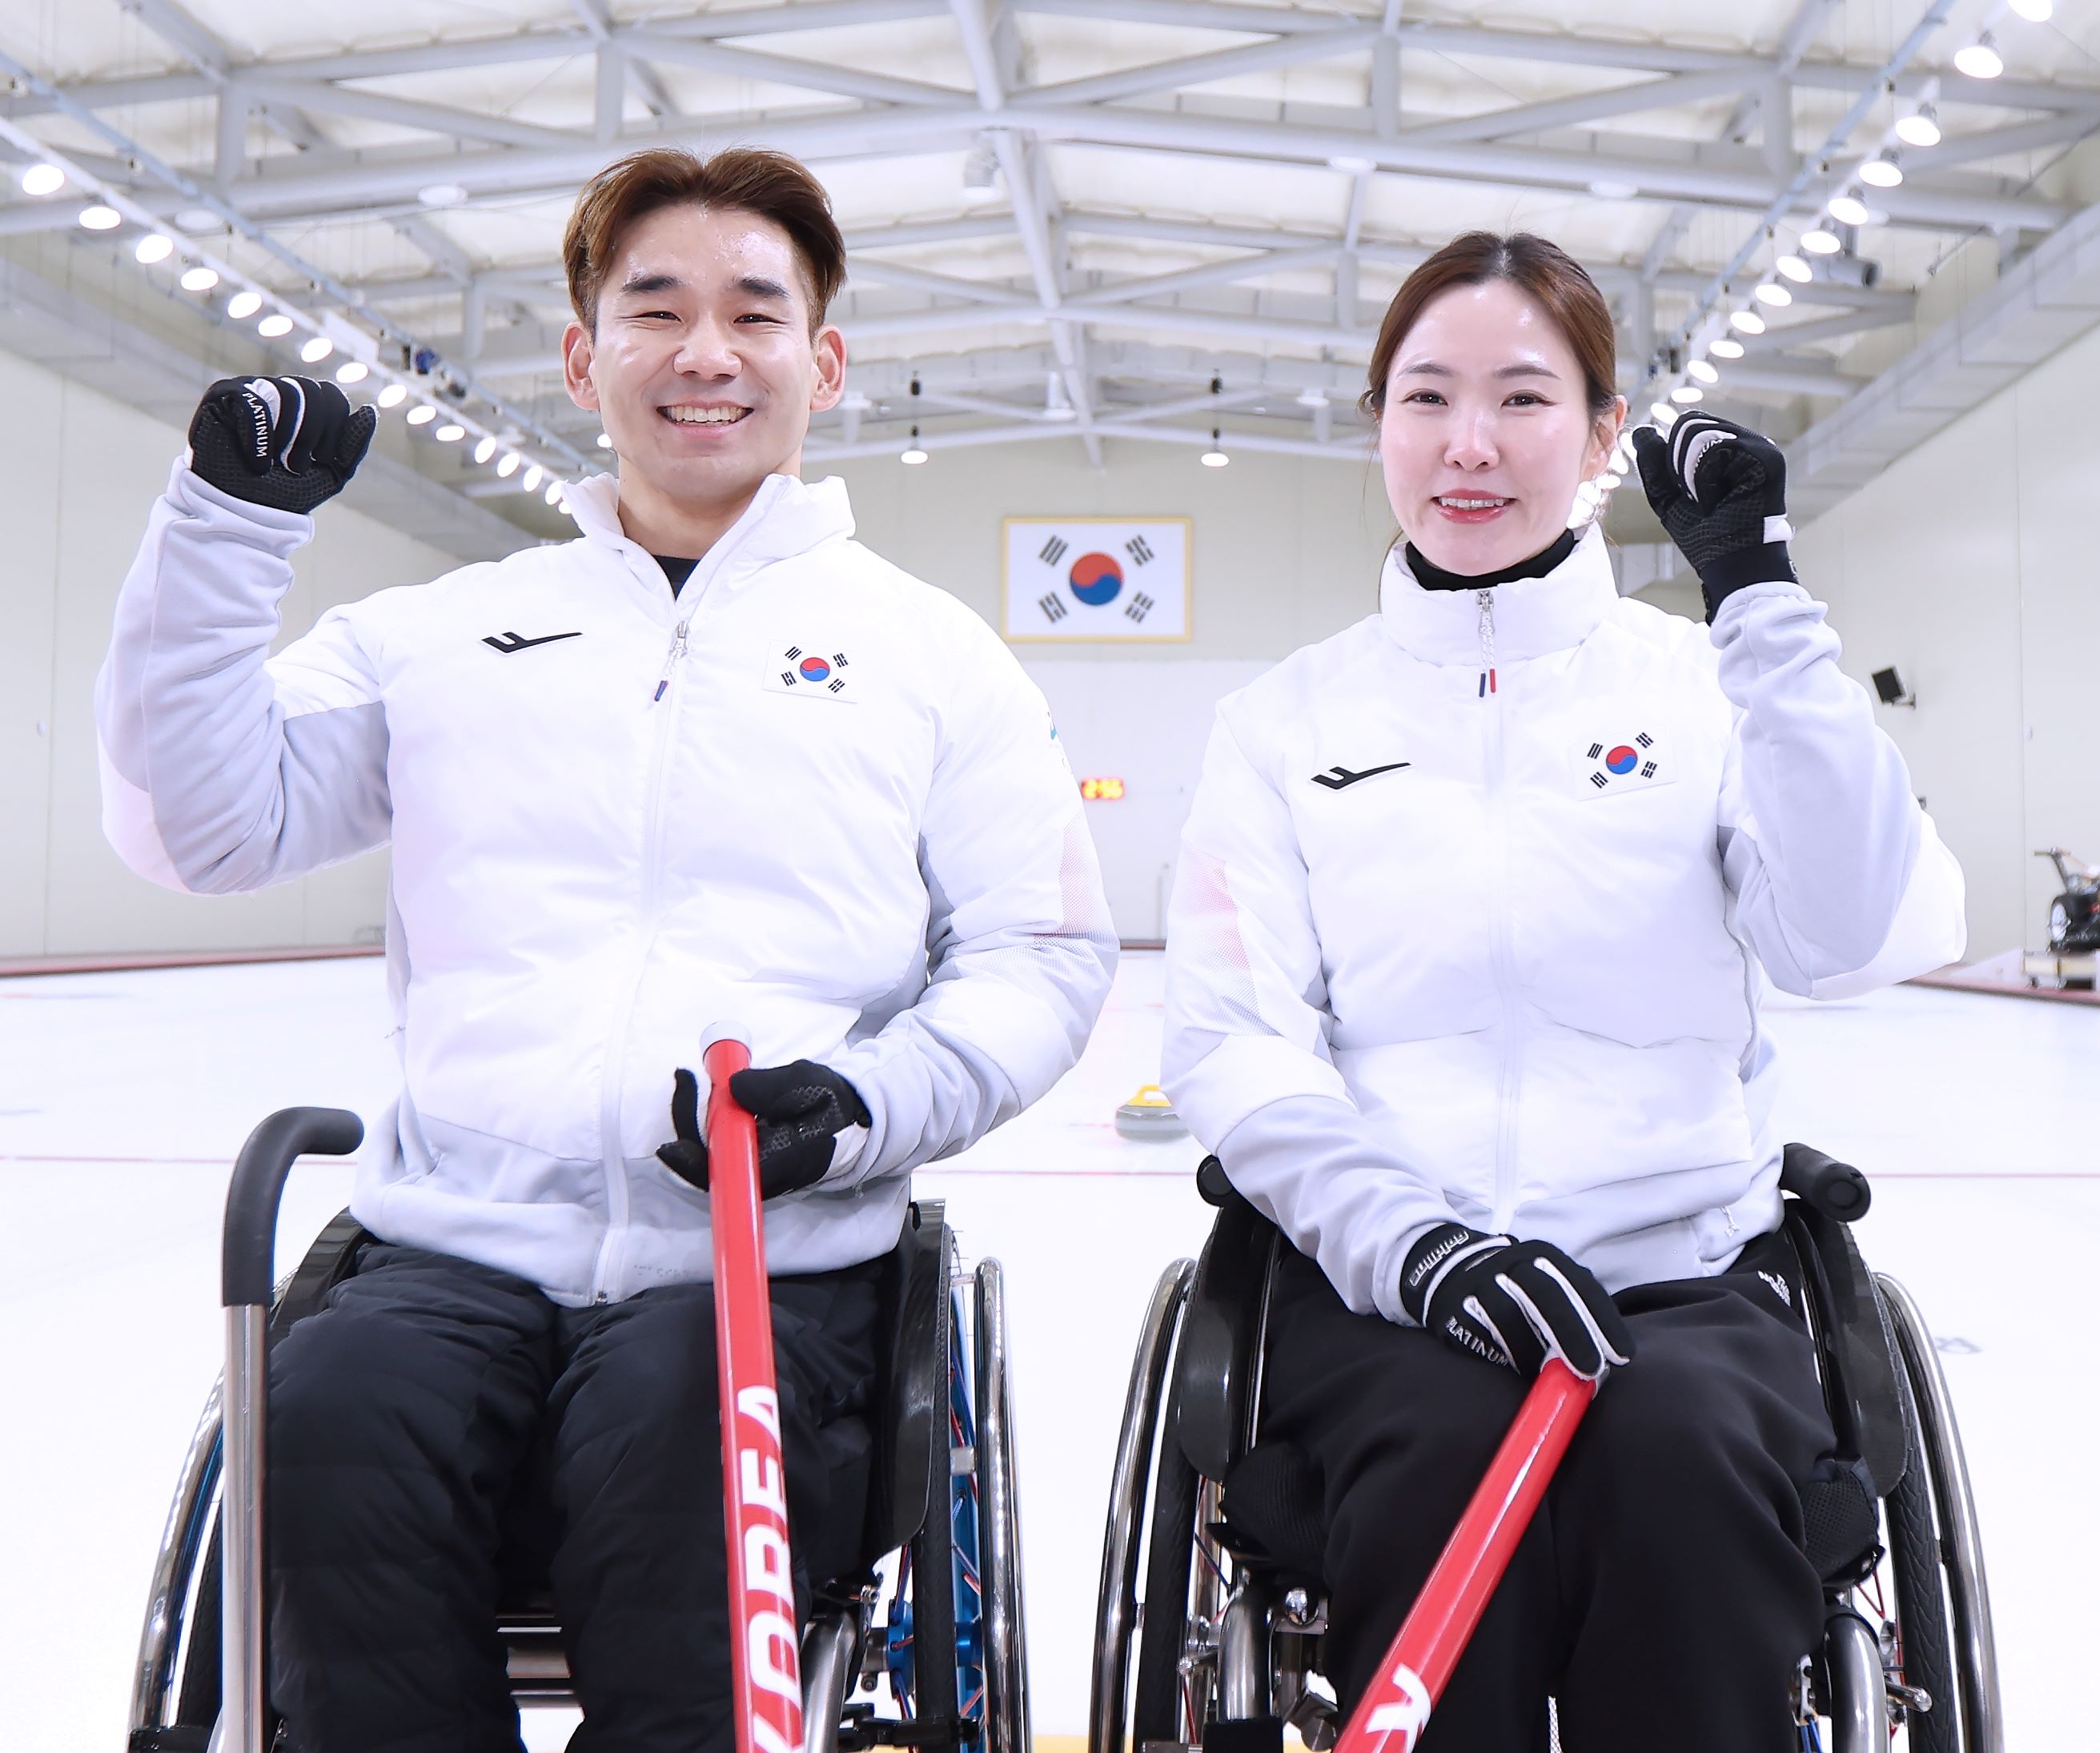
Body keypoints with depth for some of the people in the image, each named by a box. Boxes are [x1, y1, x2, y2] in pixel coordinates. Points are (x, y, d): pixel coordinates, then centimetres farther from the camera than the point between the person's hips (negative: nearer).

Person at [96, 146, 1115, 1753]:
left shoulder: (933, 649, 11)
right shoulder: (442, 631, 17)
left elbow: (1040, 955, 8)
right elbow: (208, 825, 10)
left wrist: (872, 1106, -11)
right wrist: (228, 525, 1)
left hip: (771, 1263, -1)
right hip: (460, 1242, 2)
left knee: (674, 1444, -31)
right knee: (339, 1418, -28)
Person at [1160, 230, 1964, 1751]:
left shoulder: (1702, 682, 7)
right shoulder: (1292, 716, 8)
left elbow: (1855, 941, -9)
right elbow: (1231, 1037, -2)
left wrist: (1766, 604, -13)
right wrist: (1412, 1240, -17)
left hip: (1686, 1266, 1)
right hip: (1382, 1282, 0)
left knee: (1683, 1444, -31)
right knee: (1448, 1453, -31)